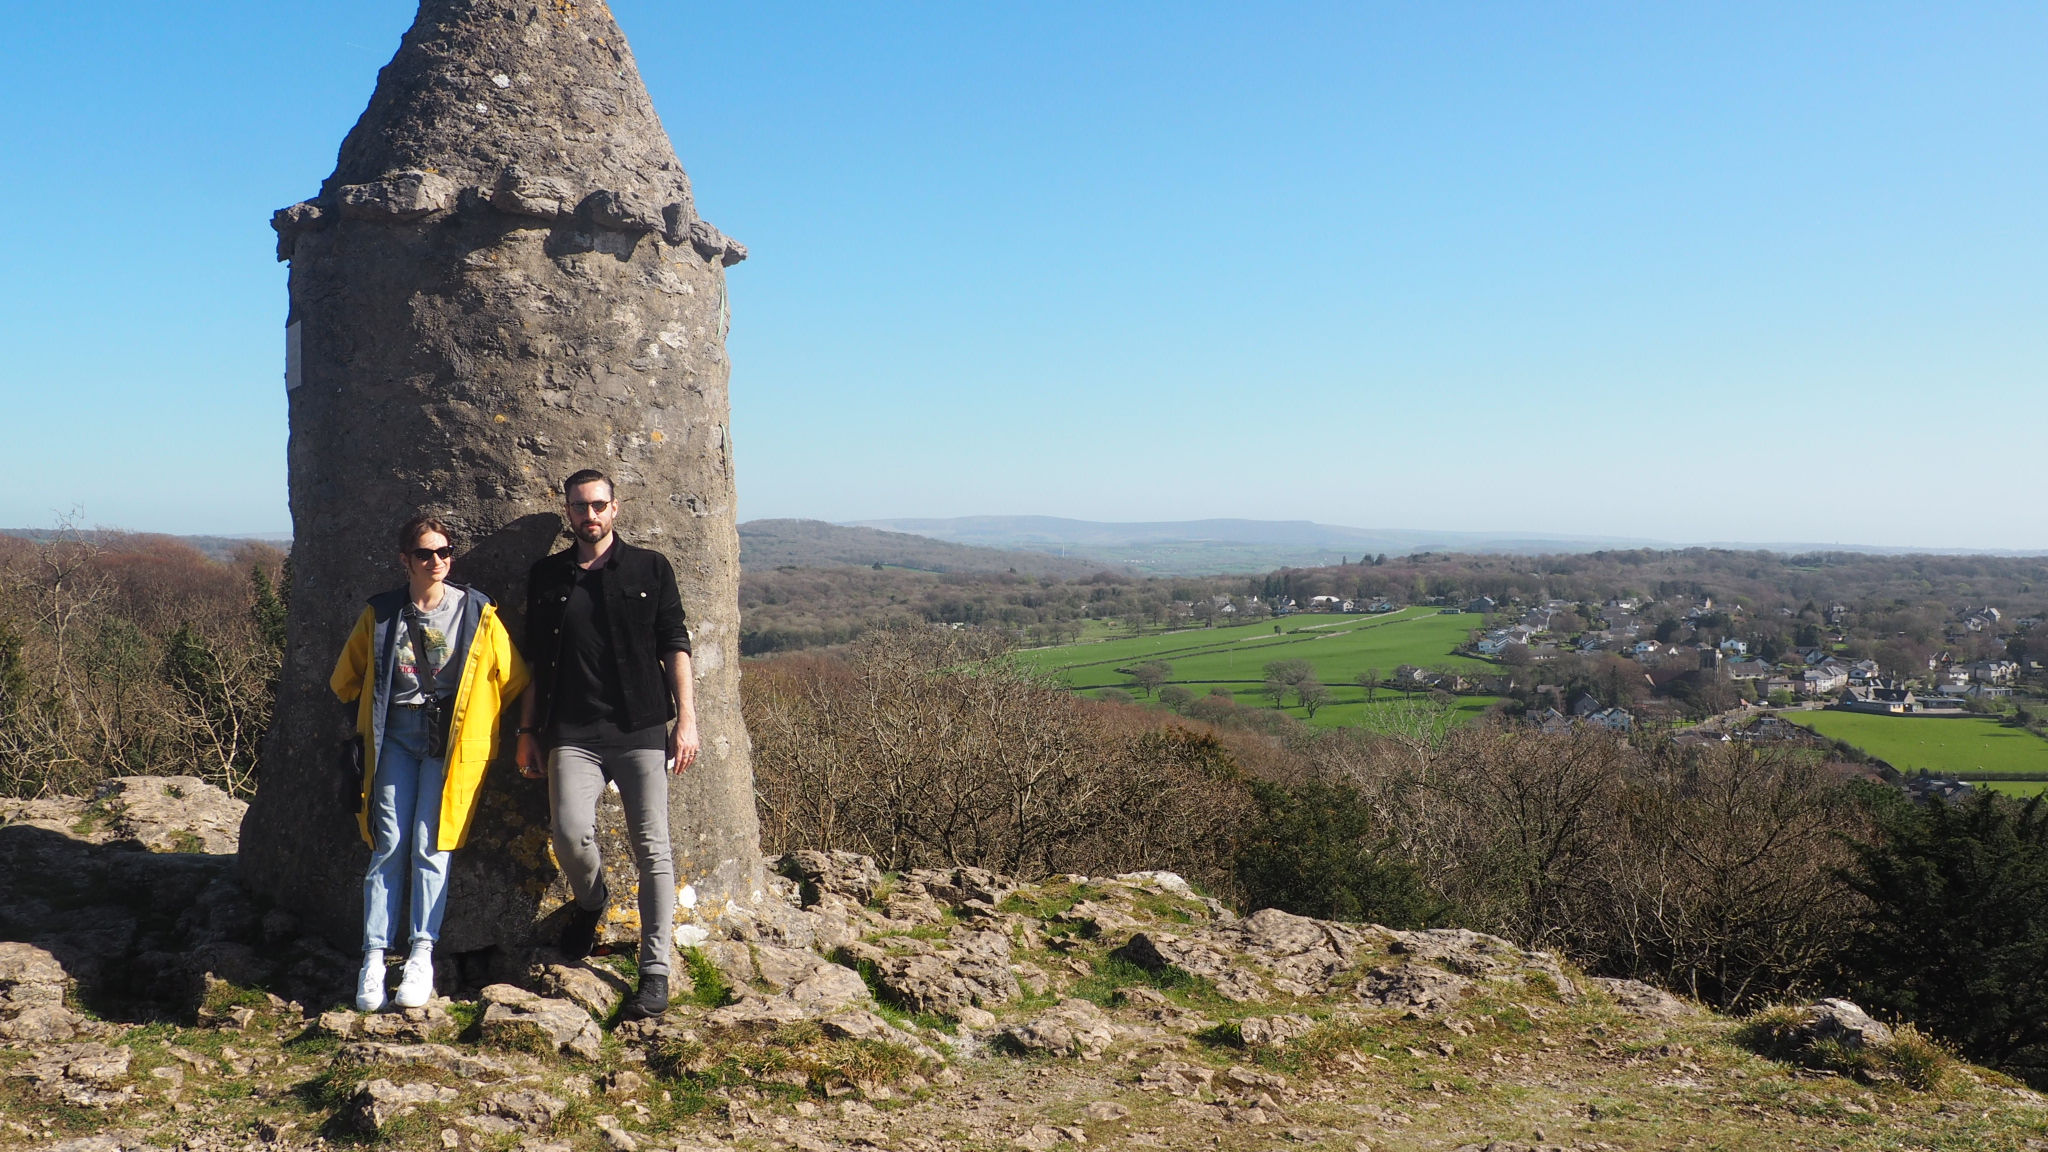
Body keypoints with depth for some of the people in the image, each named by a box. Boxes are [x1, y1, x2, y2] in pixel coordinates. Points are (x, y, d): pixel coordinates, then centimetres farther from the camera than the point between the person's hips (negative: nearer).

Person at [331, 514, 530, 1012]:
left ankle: (422, 956, -2)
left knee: (430, 844, -8)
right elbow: (346, 678, 21)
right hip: (395, 734, 2)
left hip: (450, 740, -1)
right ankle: (374, 957, -1)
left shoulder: (477, 612, 0)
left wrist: (477, 722, 12)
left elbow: (512, 679, 8)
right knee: (389, 845, -5)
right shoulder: (380, 613, 5)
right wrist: (365, 720, 22)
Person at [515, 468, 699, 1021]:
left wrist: (686, 719, -2)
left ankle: (655, 971, 6)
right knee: (570, 833, -17)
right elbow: (535, 662, 17)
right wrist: (527, 732, 13)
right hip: (572, 735, 1)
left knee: (652, 849, -3)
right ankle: (590, 900, 18)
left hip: (641, 730, -1)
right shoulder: (546, 577, 13)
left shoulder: (650, 568, 7)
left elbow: (675, 646, 5)